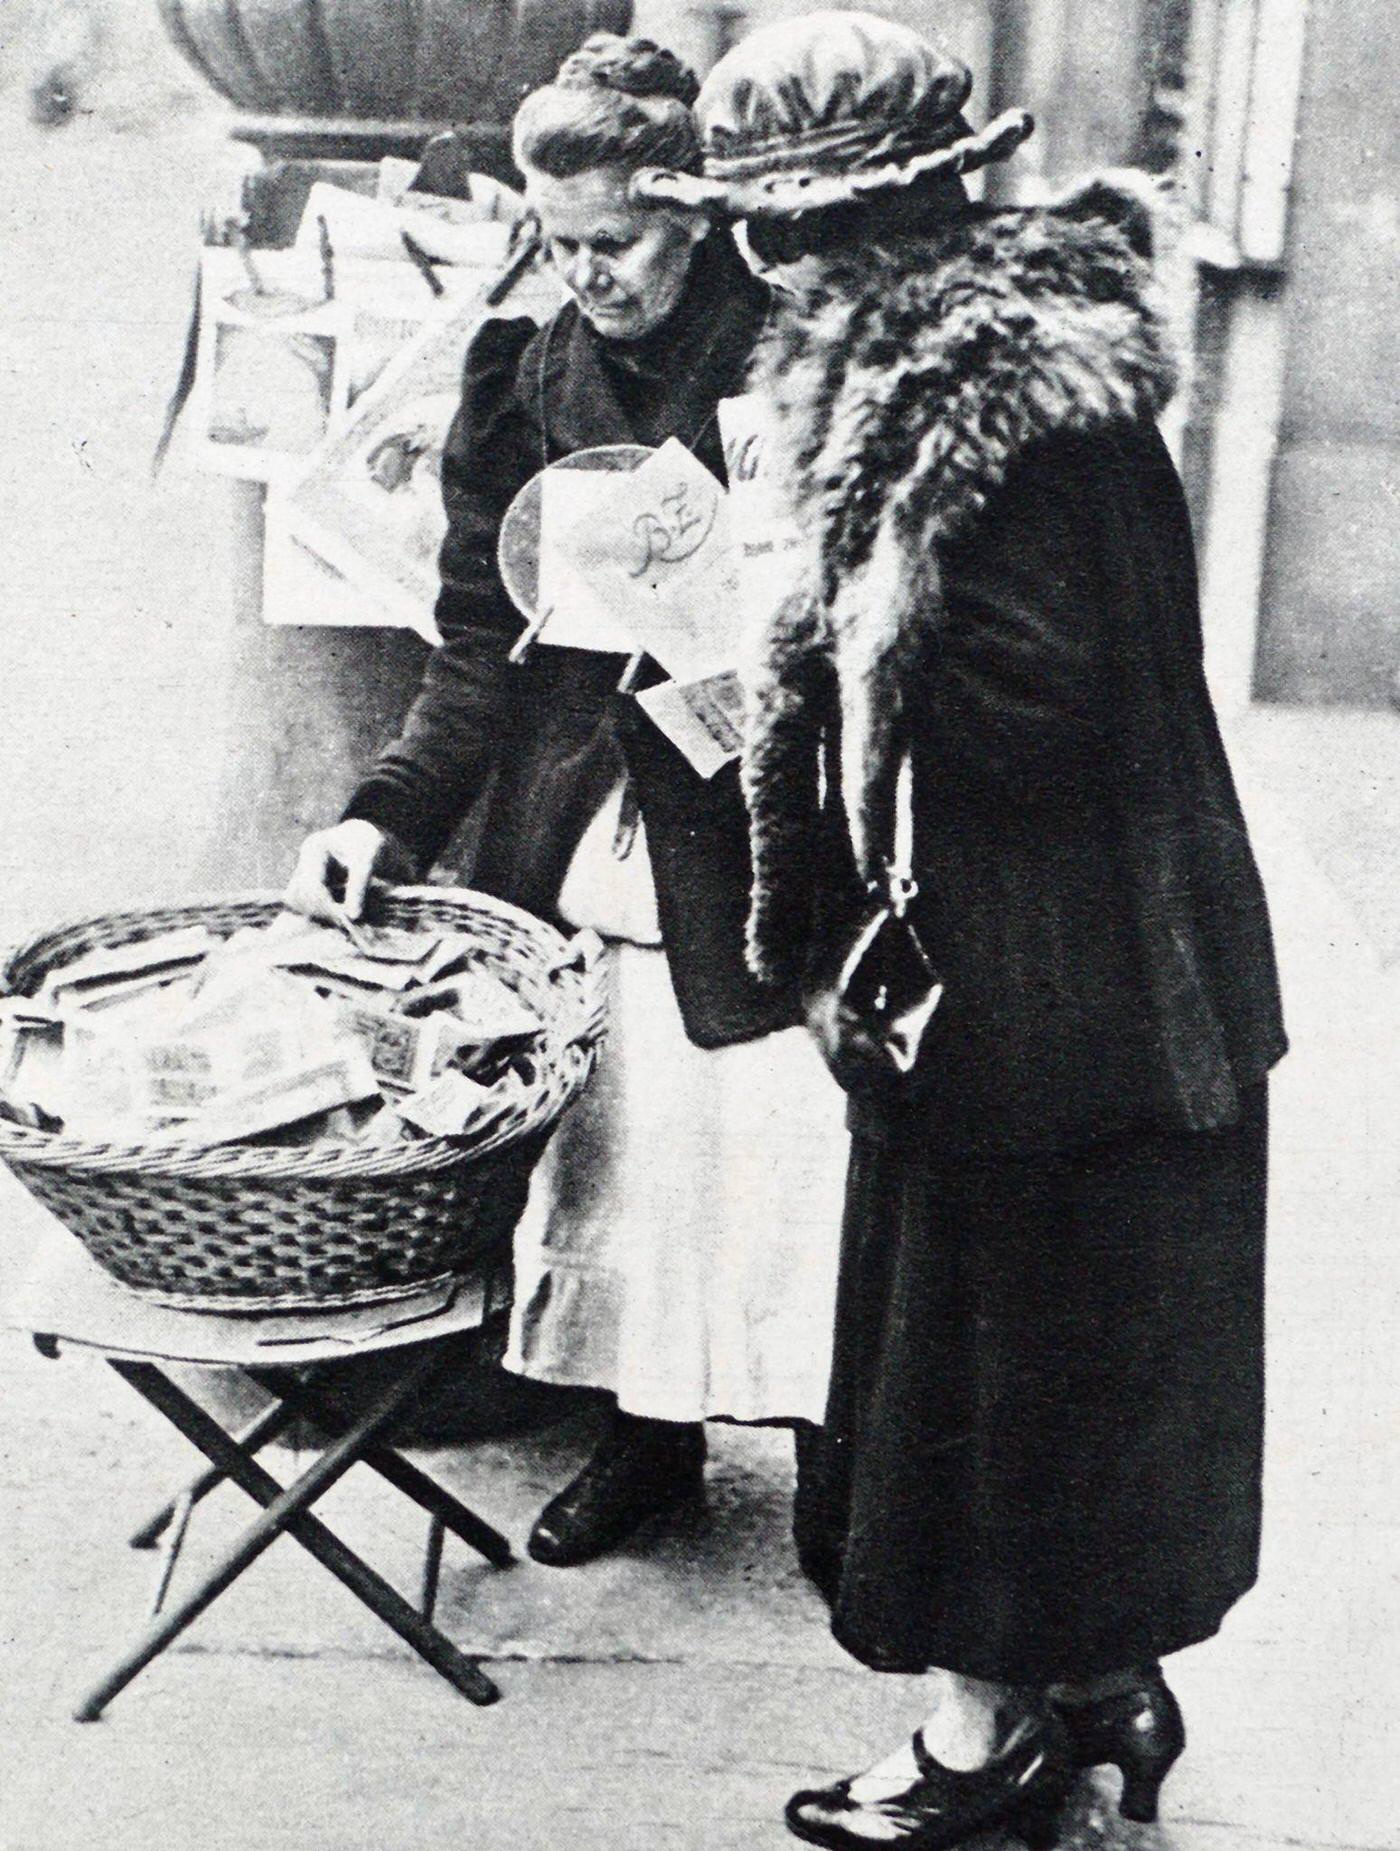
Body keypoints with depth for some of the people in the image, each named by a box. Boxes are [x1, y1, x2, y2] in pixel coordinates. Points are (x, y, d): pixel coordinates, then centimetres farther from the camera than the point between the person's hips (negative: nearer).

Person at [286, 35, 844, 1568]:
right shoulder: (535, 374, 4)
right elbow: (487, 630, 5)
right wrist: (396, 808, -6)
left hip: (760, 836, -4)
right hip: (589, 838, 4)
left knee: (778, 1143, 1)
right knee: (613, 1142, 12)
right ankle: (649, 1428, 33)